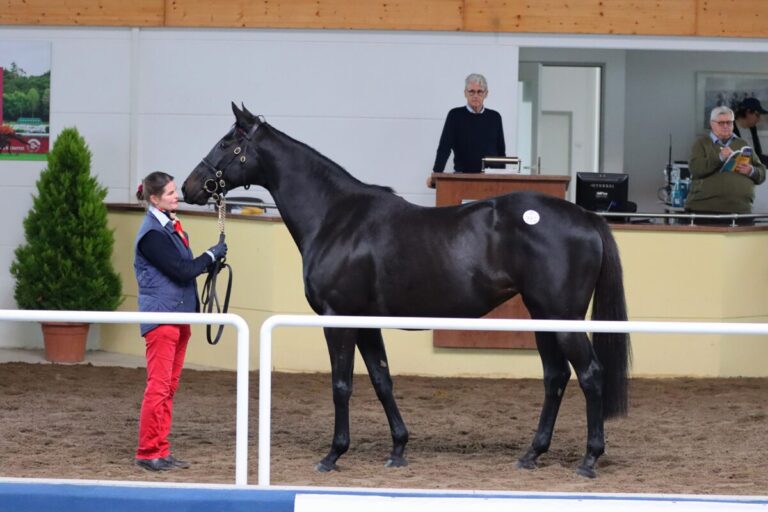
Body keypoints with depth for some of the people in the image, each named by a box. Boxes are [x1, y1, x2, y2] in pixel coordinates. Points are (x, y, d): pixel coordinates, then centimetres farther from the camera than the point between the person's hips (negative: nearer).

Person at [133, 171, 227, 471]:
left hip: (179, 316, 9)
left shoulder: (171, 227, 13)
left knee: (169, 387, 10)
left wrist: (209, 262, 2)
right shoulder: (152, 233, -15)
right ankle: (148, 453, -3)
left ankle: (161, 451, 14)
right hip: (161, 315, -9)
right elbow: (181, 270, -19)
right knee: (158, 387, -7)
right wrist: (211, 255, -6)